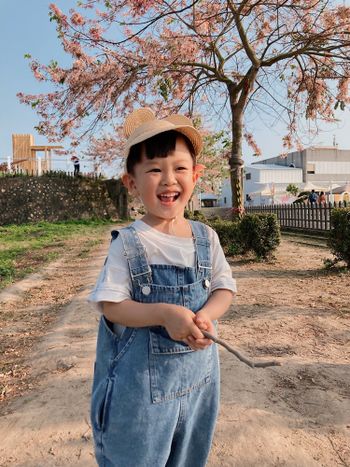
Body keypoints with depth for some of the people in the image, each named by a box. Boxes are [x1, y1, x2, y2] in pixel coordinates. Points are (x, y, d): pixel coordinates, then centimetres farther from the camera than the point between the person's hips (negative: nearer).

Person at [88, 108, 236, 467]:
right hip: (142, 376, -3)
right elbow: (110, 305, -14)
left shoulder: (206, 238, -4)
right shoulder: (128, 244, -15)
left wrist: (205, 315, -19)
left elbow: (224, 288, 2)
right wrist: (166, 313, -27)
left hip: (199, 370, 4)